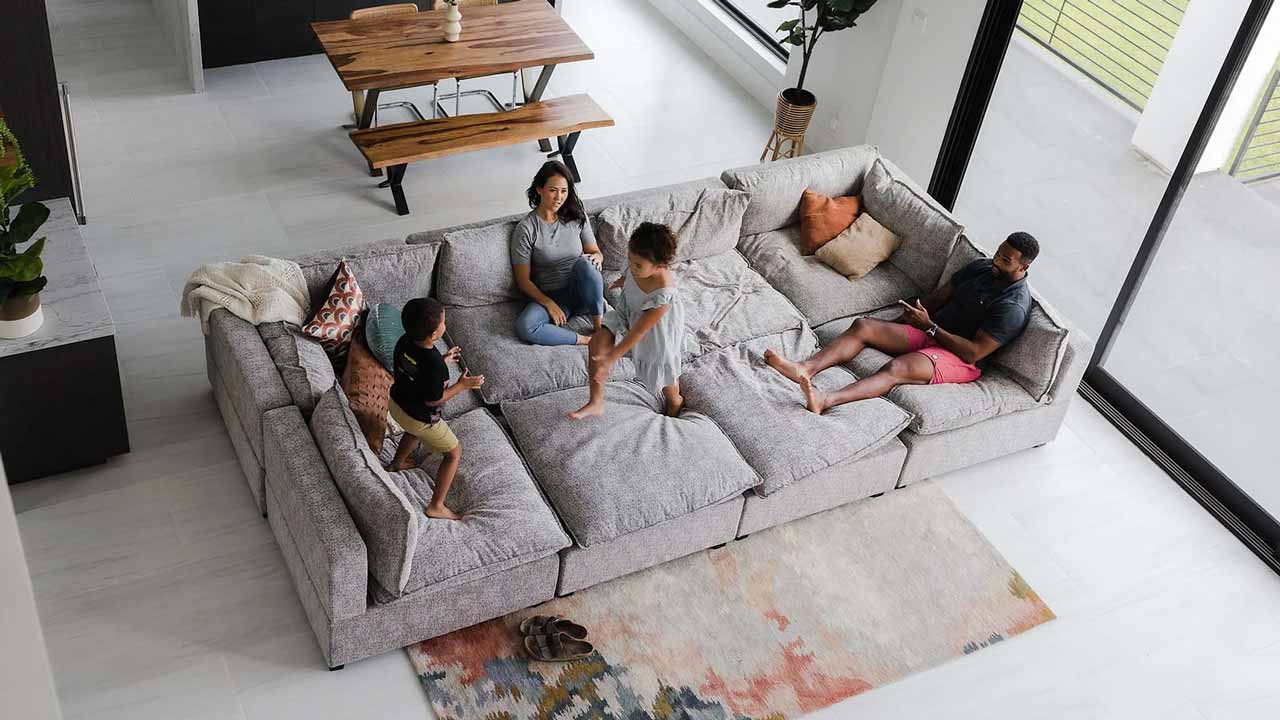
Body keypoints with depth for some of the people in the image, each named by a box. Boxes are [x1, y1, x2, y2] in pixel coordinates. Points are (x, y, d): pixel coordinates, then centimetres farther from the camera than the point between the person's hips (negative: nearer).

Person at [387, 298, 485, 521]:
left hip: (397, 404, 7)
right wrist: (461, 385, -16)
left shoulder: (404, 342, -15)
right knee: (454, 453, 14)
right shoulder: (434, 364, -37)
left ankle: (397, 463, 64)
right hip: (420, 418, -7)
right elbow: (432, 400, -26)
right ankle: (436, 506, 18)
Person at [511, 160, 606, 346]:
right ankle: (587, 340, -23)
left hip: (581, 292, 2)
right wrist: (549, 303, -20)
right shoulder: (526, 228, -7)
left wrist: (596, 257, -15)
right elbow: (523, 281, -5)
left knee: (584, 263, -34)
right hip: (549, 296, -2)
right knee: (524, 327, -34)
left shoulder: (577, 217, 2)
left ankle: (601, 330, -20)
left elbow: (596, 252, 11)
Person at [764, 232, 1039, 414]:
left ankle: (826, 400, -57)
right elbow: (940, 296, 15)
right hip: (930, 332, 9)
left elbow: (973, 352, -21)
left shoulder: (1013, 308, -17)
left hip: (959, 357, -9)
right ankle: (806, 368, -32)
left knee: (897, 368, -36)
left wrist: (929, 326, -18)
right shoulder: (982, 266, 8)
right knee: (862, 326, -13)